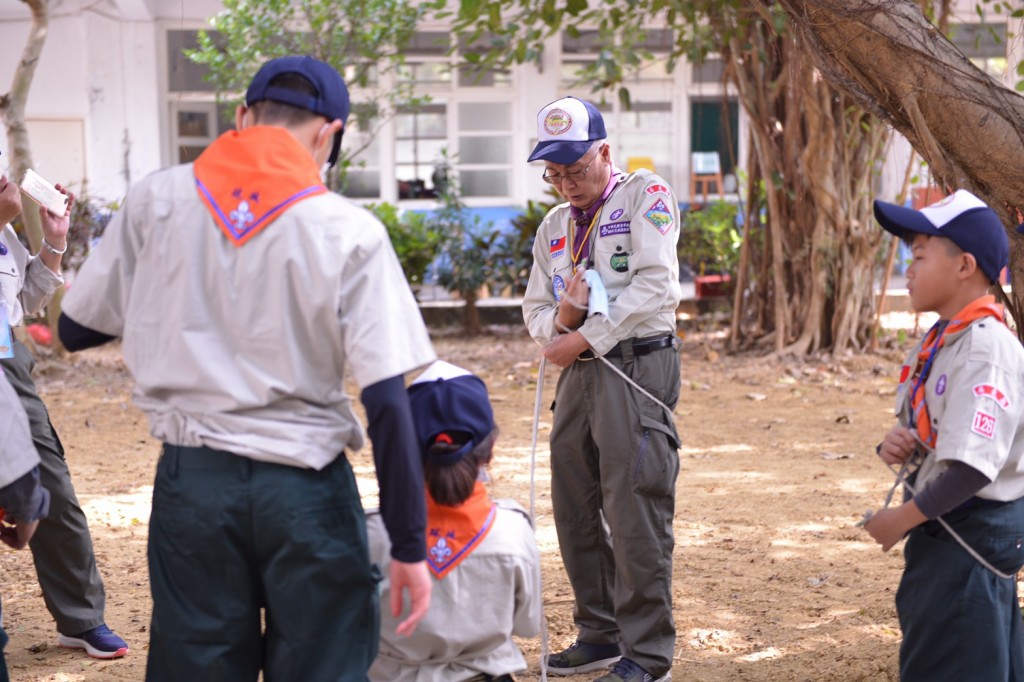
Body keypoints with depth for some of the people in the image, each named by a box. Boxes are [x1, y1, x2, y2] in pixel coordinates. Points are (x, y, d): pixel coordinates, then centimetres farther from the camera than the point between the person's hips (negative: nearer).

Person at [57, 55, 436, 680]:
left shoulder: (156, 200, 0)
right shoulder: (349, 231, -7)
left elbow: (76, 330, 9)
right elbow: (388, 405, -11)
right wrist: (409, 547, -5)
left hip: (191, 480, 2)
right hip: (306, 486, -2)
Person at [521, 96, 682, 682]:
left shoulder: (645, 195, -2)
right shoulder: (554, 226, 19)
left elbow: (654, 284, -13)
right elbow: (535, 309, 19)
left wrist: (586, 337, -13)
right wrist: (558, 321, -6)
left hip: (638, 365, -7)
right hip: (580, 371, 7)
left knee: (635, 513, -8)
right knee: (576, 512, 11)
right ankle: (601, 634, 25)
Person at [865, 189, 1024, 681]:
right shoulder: (937, 342, 9)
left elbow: (972, 466, -27)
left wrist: (906, 517, -18)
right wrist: (895, 445, -3)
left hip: (974, 527, -10)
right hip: (942, 526, 10)